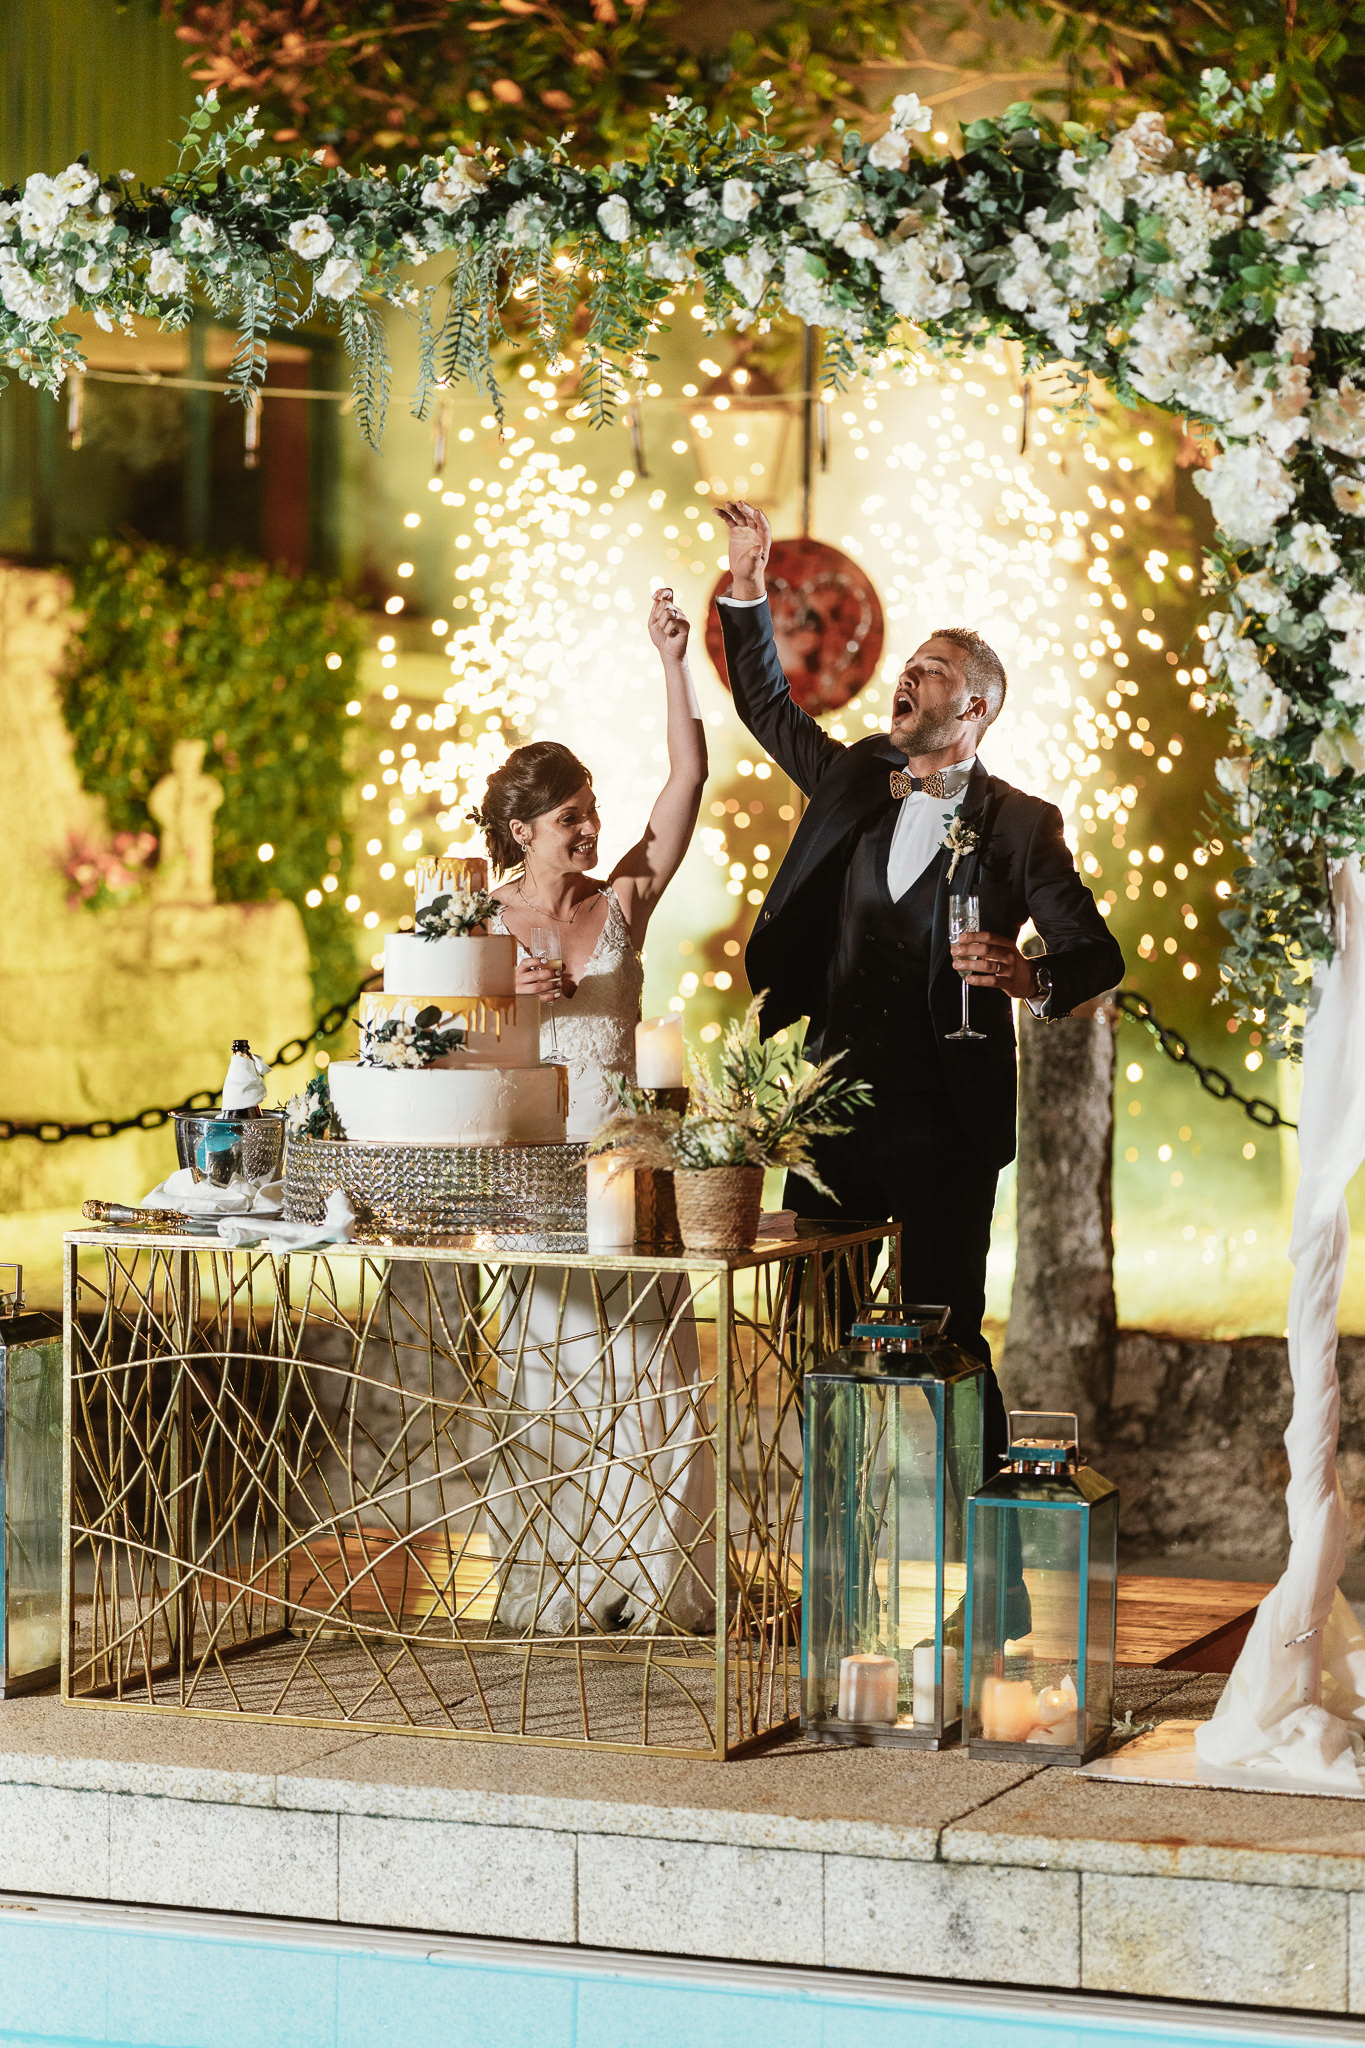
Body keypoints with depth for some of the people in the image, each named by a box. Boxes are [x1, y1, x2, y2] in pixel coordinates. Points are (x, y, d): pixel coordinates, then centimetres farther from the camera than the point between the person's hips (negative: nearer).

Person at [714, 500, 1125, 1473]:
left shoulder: (1019, 826, -3)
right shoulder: (855, 780, 11)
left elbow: (1098, 954, -6)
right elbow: (766, 702, 20)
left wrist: (1032, 980, -28)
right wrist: (748, 585, 9)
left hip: (943, 1119, -5)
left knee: (946, 1334, -2)